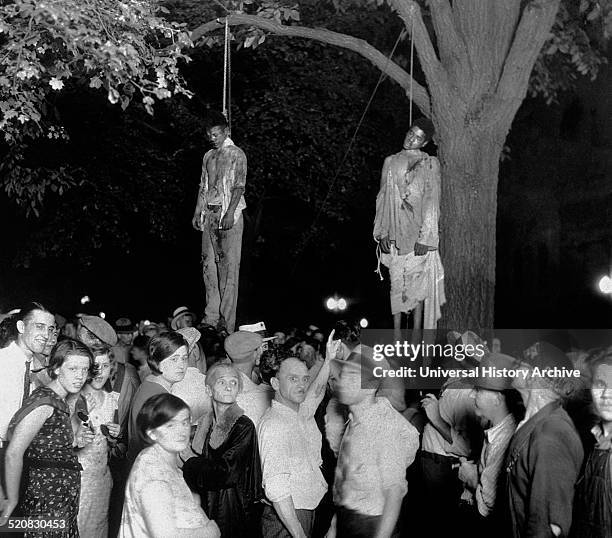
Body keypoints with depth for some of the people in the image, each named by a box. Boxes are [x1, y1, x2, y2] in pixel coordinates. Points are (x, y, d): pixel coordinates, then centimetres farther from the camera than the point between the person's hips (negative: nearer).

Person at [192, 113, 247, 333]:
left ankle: (227, 320, -8)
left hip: (229, 212, -6)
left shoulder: (236, 154, -2)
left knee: (229, 265, -8)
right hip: (209, 213, 6)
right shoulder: (208, 156, 17)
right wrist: (197, 212, 14)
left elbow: (239, 187, -10)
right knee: (209, 262, 4)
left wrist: (230, 213, -19)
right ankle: (211, 317, 9)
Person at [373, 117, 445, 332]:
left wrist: (425, 237, -10)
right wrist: (382, 232, 2)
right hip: (395, 234, 2)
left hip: (417, 233, -2)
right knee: (396, 282, 5)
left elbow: (431, 202, -4)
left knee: (418, 282, 1)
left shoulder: (430, 164, 1)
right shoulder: (391, 162, 11)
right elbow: (382, 198, 11)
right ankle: (397, 335, 11)